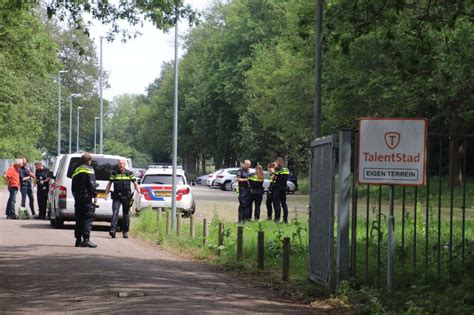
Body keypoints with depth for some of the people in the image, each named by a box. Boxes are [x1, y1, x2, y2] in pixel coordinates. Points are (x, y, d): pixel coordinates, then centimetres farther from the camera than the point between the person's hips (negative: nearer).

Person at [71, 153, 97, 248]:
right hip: (86, 197, -8)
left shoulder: (76, 170, 19)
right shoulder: (89, 169, -4)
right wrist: (94, 195, -12)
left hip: (77, 197, 8)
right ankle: (86, 239, -16)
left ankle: (78, 240, 12)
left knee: (79, 218, 11)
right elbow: (91, 184, -14)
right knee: (88, 218, -8)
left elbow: (73, 186, 19)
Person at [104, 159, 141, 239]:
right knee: (115, 212, -14)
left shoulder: (130, 173, 5)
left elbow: (135, 184, 7)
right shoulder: (114, 173, 7)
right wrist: (106, 194, 3)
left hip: (126, 197, 1)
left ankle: (125, 232, 14)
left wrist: (139, 192, -6)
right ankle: (113, 229, -23)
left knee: (126, 214, 6)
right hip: (116, 197, 0)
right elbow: (109, 184, 11)